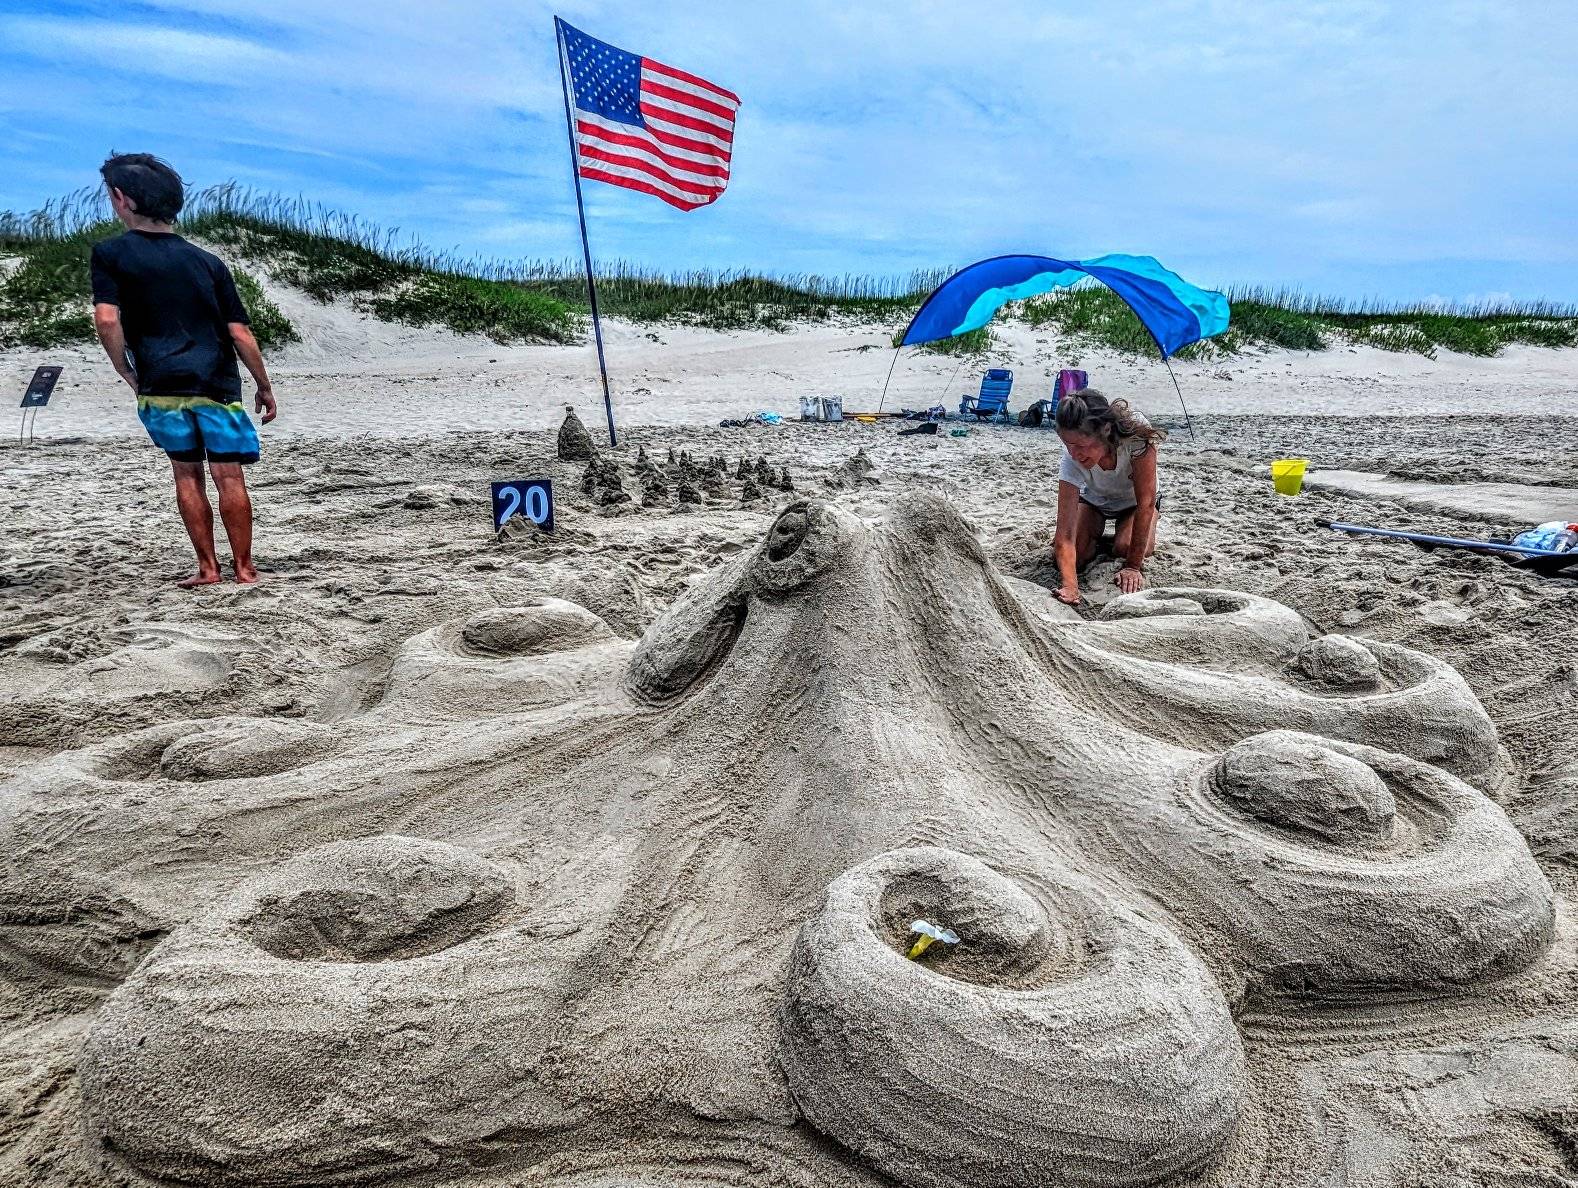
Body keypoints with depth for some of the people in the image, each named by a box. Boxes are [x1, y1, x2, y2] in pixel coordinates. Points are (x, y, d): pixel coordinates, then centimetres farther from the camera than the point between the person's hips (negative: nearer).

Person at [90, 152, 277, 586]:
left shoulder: (110, 253, 1)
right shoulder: (207, 261, 5)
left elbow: (106, 320, -12)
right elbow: (240, 333, 1)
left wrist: (129, 376, 2)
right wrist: (265, 386, 10)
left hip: (160, 389, 0)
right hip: (217, 386, 0)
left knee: (187, 474, 11)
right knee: (229, 476, 4)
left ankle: (207, 567, 13)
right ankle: (243, 567, 8)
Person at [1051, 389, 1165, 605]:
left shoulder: (1136, 433, -41)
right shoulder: (1072, 458, -35)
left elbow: (1146, 501, -34)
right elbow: (1065, 535, -38)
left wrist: (1133, 567, -32)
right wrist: (1069, 586, -53)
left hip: (1134, 501, -1)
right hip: (1094, 500, 1)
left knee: (1126, 546, -29)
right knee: (1068, 553, -21)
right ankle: (1096, 532, 13)